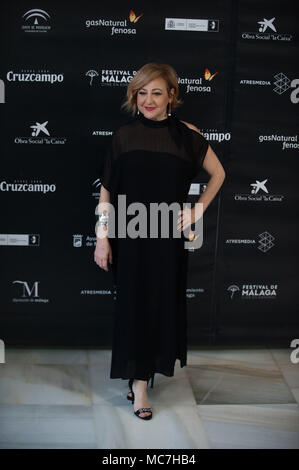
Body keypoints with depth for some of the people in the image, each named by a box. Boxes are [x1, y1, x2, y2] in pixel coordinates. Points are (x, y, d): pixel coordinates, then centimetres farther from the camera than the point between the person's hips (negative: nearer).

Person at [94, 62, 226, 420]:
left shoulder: (186, 135, -1)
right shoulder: (123, 135, 0)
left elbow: (218, 173, 11)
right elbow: (106, 190, 1)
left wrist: (197, 211, 3)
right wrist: (102, 237, -4)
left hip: (168, 236, 1)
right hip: (129, 236, 0)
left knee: (161, 303, 7)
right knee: (132, 305, 4)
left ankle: (141, 380, 26)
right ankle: (138, 382, 18)